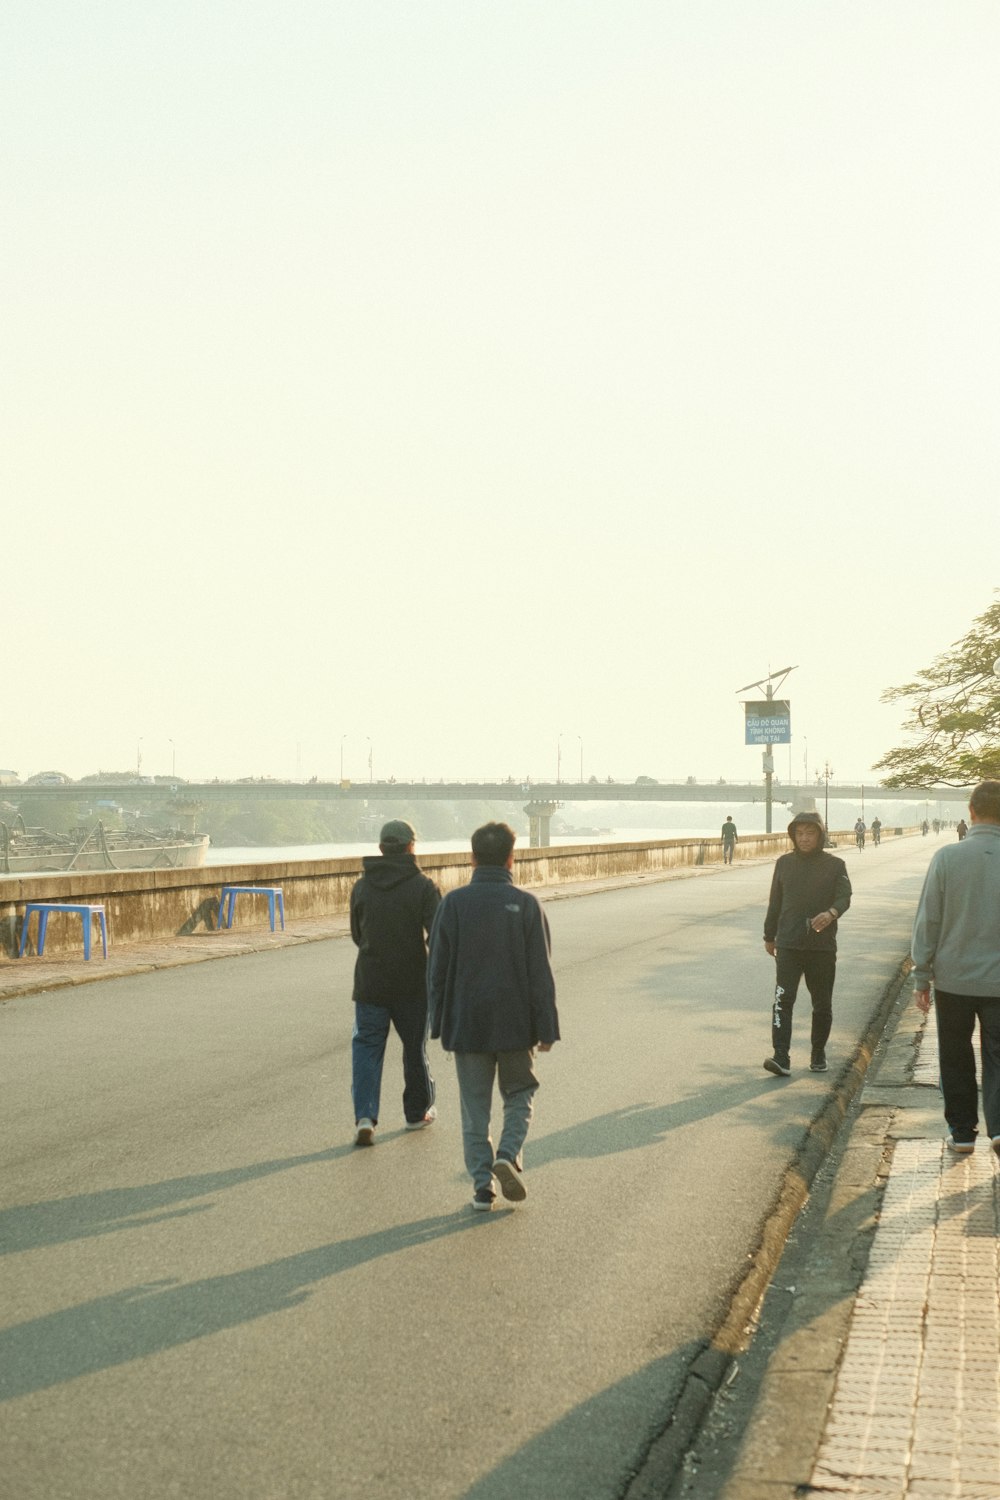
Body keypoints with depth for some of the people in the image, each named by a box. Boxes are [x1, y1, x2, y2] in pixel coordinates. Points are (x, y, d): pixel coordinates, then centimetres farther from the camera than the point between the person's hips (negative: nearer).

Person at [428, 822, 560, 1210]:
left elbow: (437, 969, 0)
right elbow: (541, 973, -6)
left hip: (467, 1024, 1)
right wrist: (546, 1027, -1)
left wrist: (439, 1023, 9)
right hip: (515, 1024, -1)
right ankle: (508, 1154, -4)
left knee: (475, 1105, 10)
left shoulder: (453, 903, -3)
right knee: (520, 1093, 18)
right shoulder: (526, 905, -6)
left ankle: (482, 1184, 8)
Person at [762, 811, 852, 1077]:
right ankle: (781, 1057, -15)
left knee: (822, 1004, 9)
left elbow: (844, 897, -9)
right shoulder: (784, 863, 7)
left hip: (823, 945, -1)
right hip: (788, 944, 1)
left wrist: (831, 913, -31)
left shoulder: (834, 865, 1)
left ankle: (818, 1054, 26)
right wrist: (769, 935, 18)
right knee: (783, 1000, -12)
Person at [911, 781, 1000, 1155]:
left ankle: (962, 1133, 20)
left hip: (954, 979, 0)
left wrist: (922, 976, 2)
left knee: (956, 1059, 14)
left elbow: (928, 921, -6)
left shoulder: (947, 857, -10)